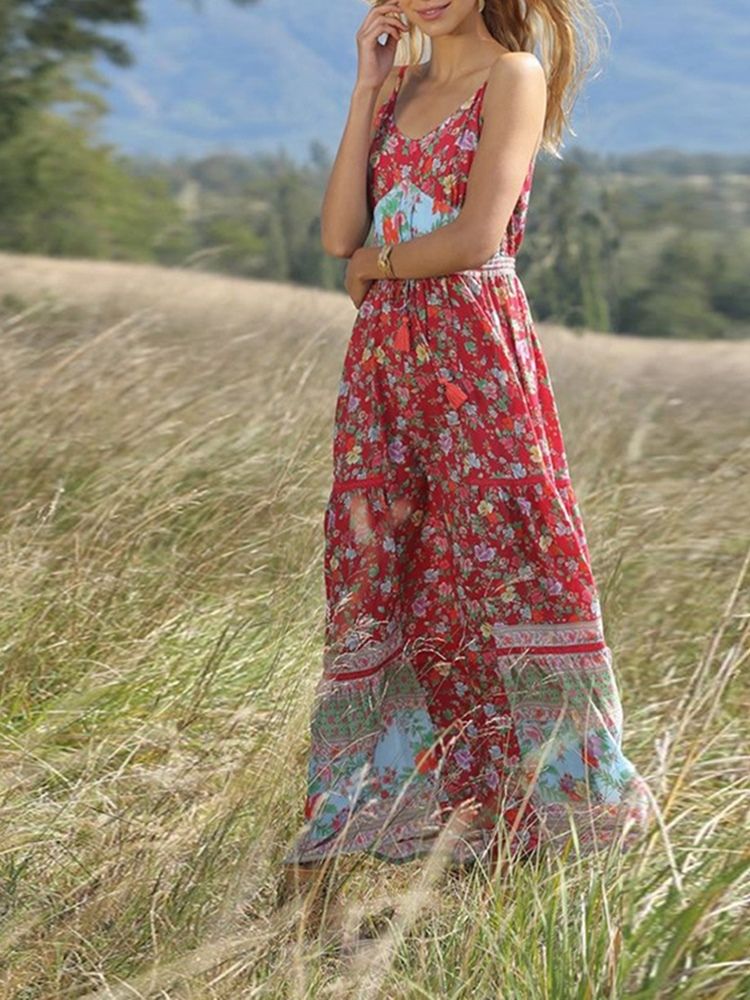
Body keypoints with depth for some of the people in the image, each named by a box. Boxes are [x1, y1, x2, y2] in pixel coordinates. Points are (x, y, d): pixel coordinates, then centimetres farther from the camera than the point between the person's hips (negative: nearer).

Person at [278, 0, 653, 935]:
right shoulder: (400, 86, 18)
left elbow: (477, 237, -14)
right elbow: (339, 231, 6)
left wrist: (374, 262, 1)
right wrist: (366, 88, 5)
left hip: (475, 349, -6)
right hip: (386, 351, 7)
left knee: (498, 561, -5)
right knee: (372, 571, 6)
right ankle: (331, 838, 12)